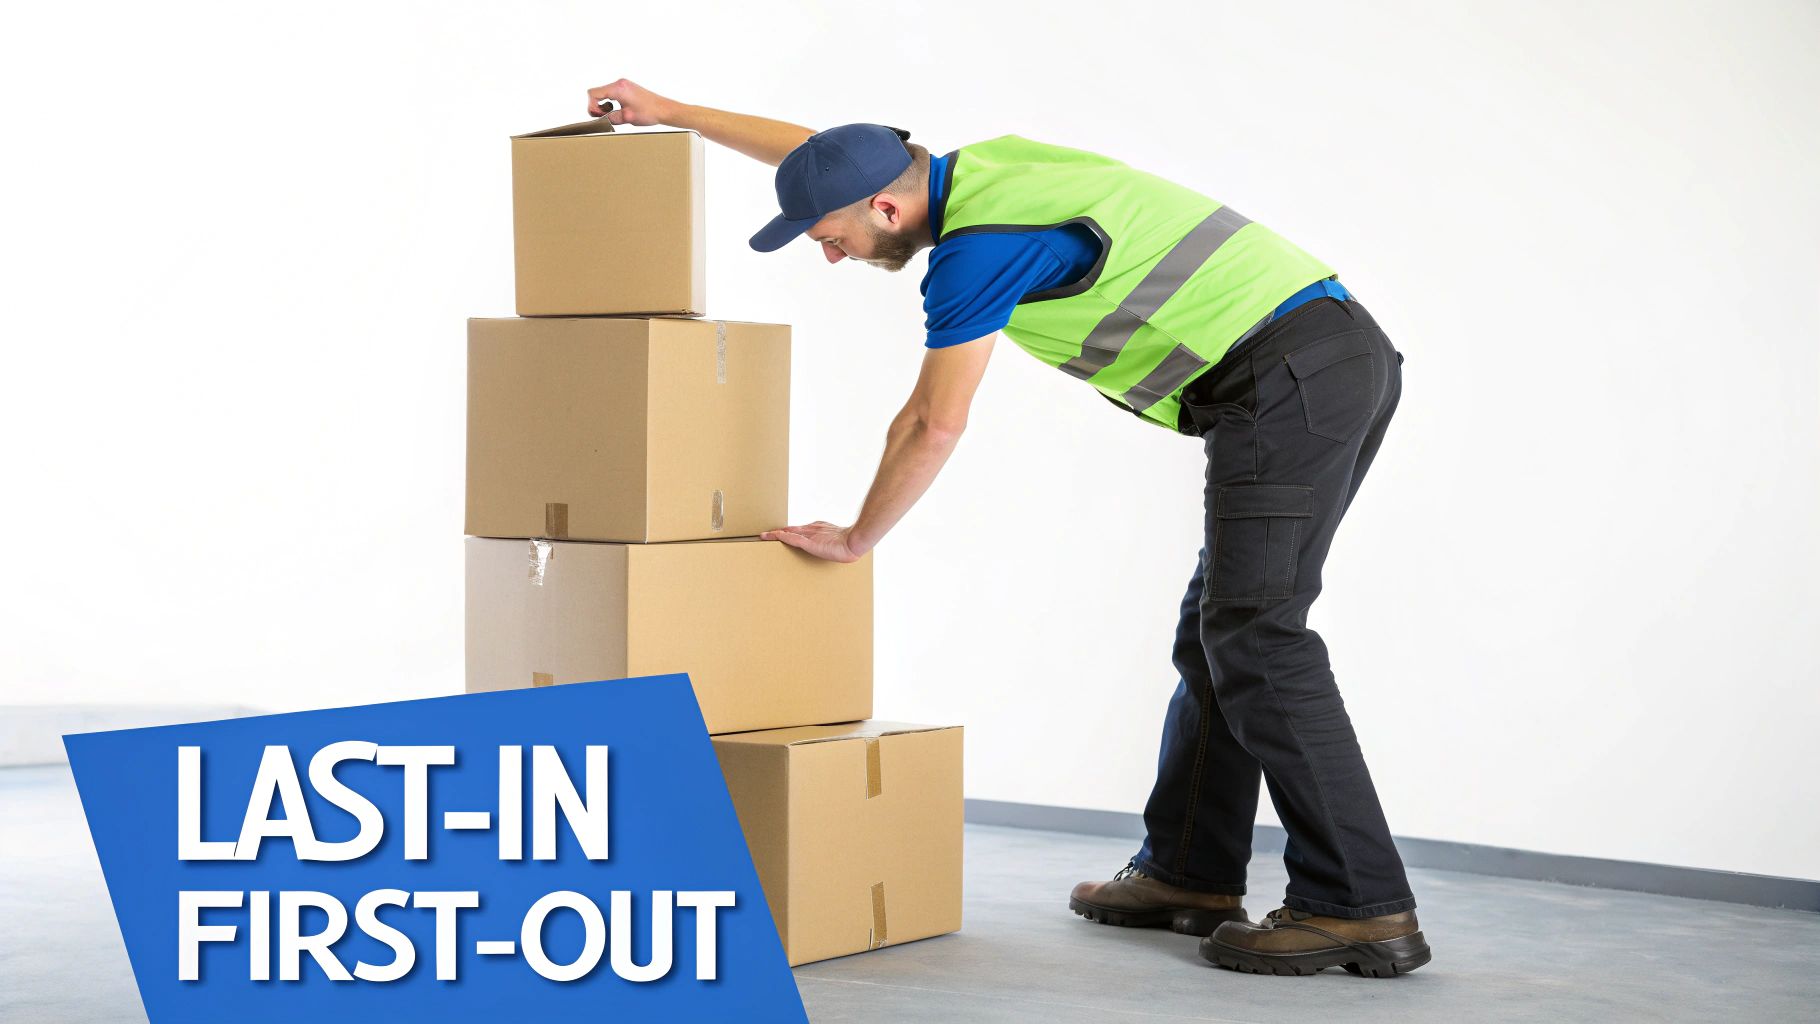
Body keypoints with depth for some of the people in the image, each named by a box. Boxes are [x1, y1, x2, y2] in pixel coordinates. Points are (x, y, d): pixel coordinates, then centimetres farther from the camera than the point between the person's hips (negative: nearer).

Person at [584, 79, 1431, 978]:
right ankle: (1189, 873, 19)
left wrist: (856, 540, 11)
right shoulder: (979, 165, 15)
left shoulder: (976, 248, -13)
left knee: (1257, 640, -11)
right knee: (1216, 632, 13)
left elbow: (932, 428, -5)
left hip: (1287, 378, -10)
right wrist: (671, 112, 34)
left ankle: (1361, 909, -12)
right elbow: (825, 154, 29)